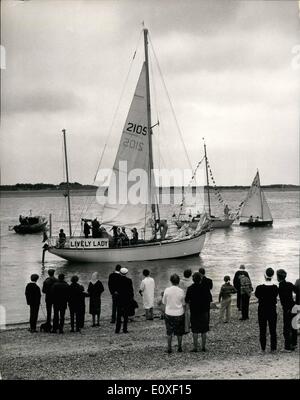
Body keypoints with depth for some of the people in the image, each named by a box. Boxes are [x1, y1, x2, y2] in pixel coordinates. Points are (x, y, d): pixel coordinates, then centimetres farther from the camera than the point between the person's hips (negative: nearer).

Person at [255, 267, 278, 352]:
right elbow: (275, 297, 5)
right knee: (273, 330, 11)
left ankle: (263, 349, 14)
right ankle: (273, 349, 15)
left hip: (262, 311, -2)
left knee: (262, 331, 9)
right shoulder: (275, 288, -10)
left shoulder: (259, 288, -17)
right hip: (272, 311, 2)